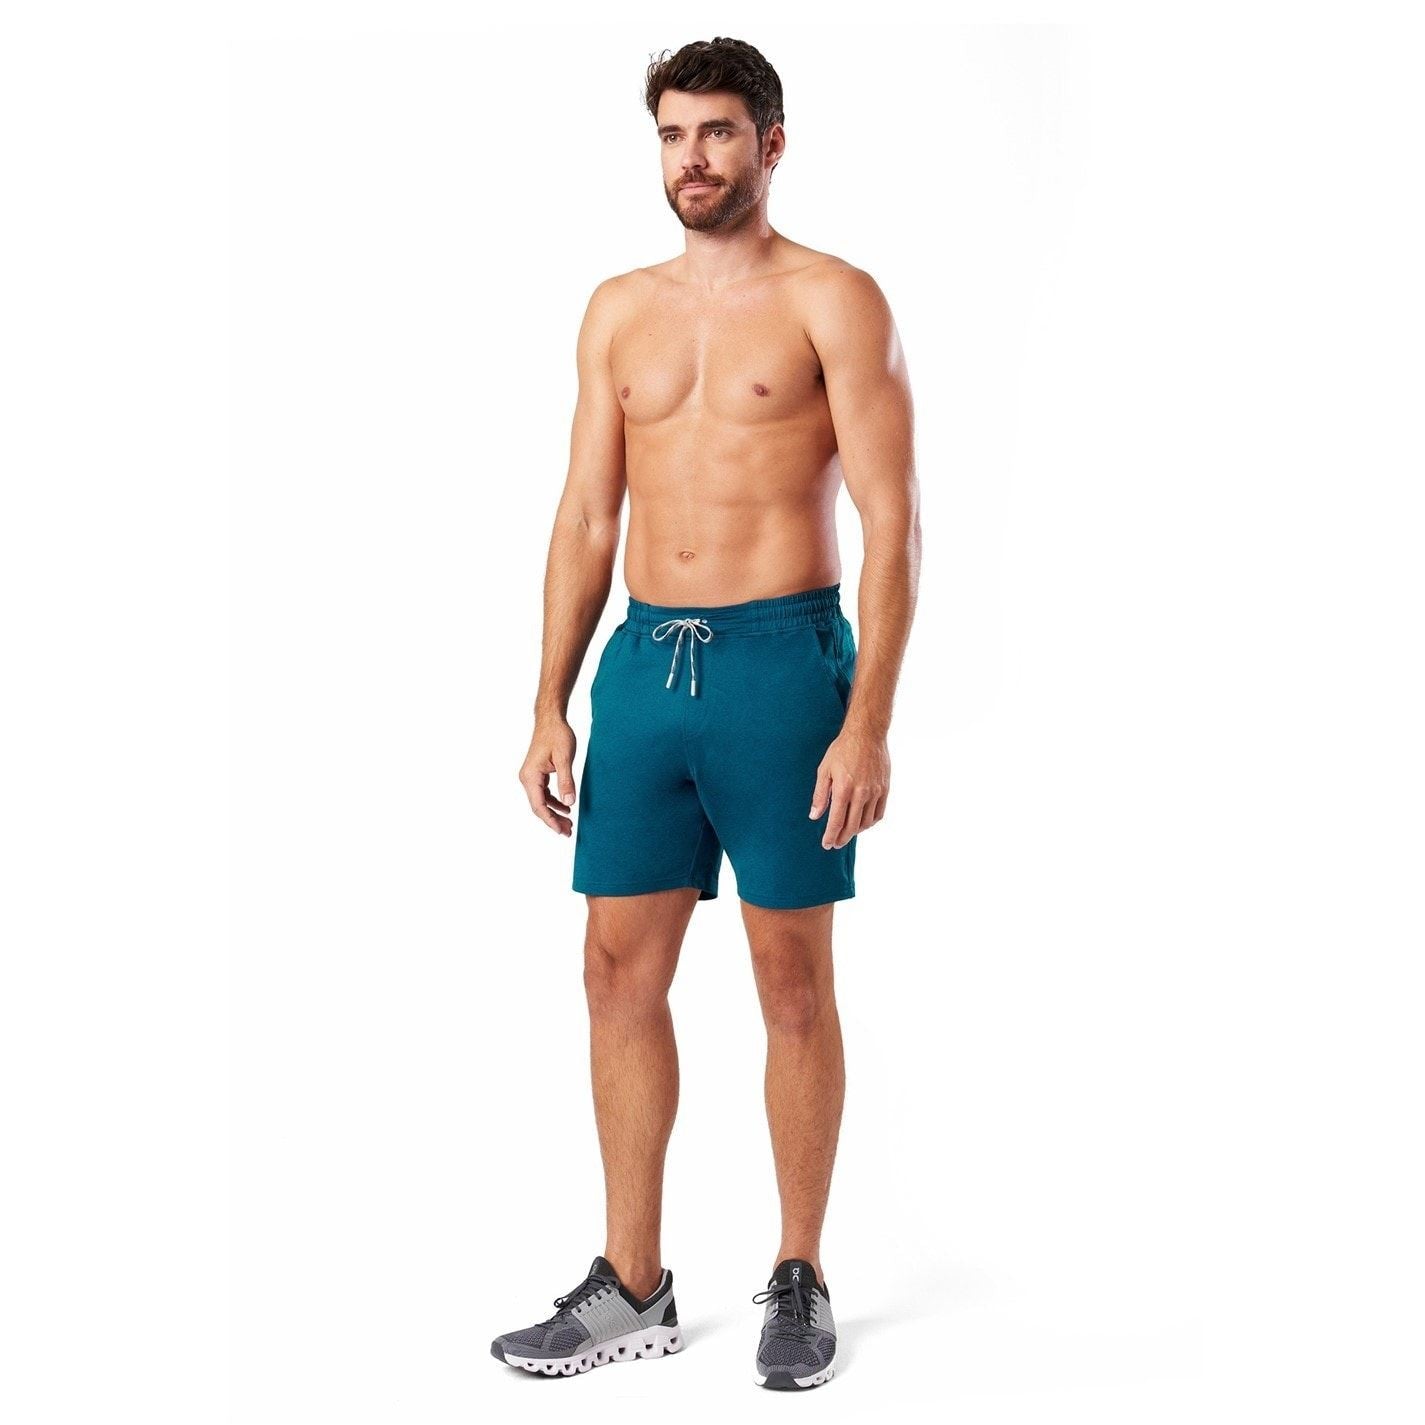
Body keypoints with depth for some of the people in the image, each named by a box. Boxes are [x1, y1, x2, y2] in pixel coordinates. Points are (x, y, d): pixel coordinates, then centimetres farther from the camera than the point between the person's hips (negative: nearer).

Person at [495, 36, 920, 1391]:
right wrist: (551, 705, 6)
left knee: (793, 982, 3)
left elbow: (891, 520, -9)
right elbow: (585, 515, 13)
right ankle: (632, 1287, 16)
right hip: (642, 661, 5)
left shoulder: (834, 301, -3)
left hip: (782, 659, -5)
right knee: (620, 973, 5)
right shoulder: (619, 310, 13)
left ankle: (799, 1281, 17)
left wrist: (868, 721, -16)